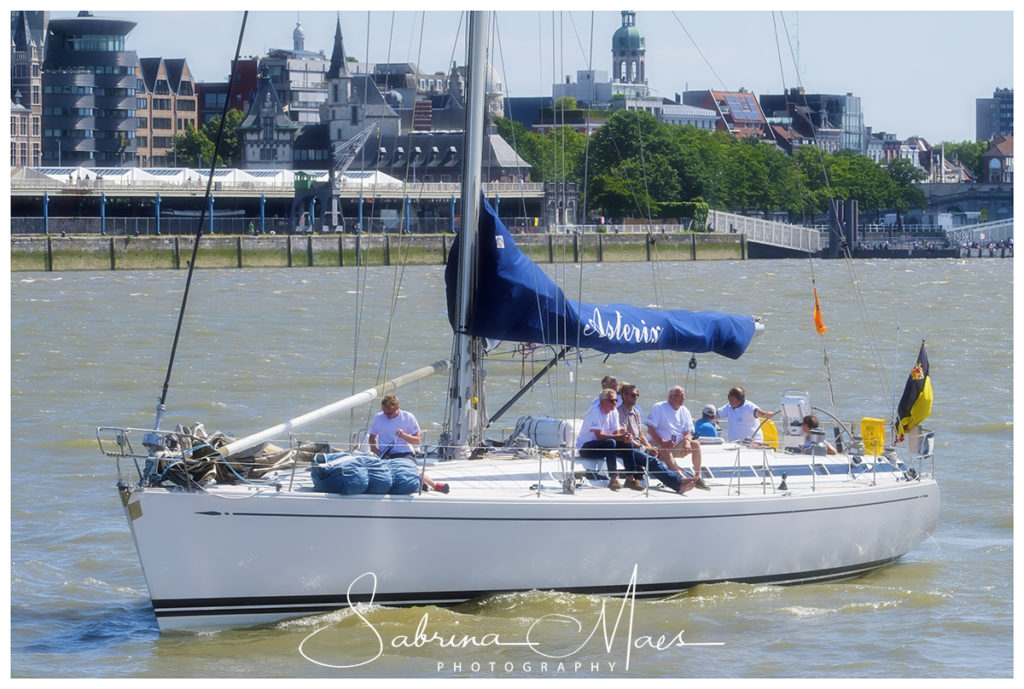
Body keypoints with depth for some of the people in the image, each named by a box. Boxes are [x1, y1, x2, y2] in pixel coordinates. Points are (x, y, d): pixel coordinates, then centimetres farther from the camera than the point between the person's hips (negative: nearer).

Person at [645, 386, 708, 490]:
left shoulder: (684, 411, 13)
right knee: (666, 450, -37)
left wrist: (687, 441, -17)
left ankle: (698, 477, -18)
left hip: (678, 446, 5)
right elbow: (650, 429, -10)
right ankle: (682, 477, -52)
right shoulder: (658, 408, -2)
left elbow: (688, 432, 9)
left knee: (695, 444, -18)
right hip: (658, 444, -5)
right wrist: (662, 443, -23)